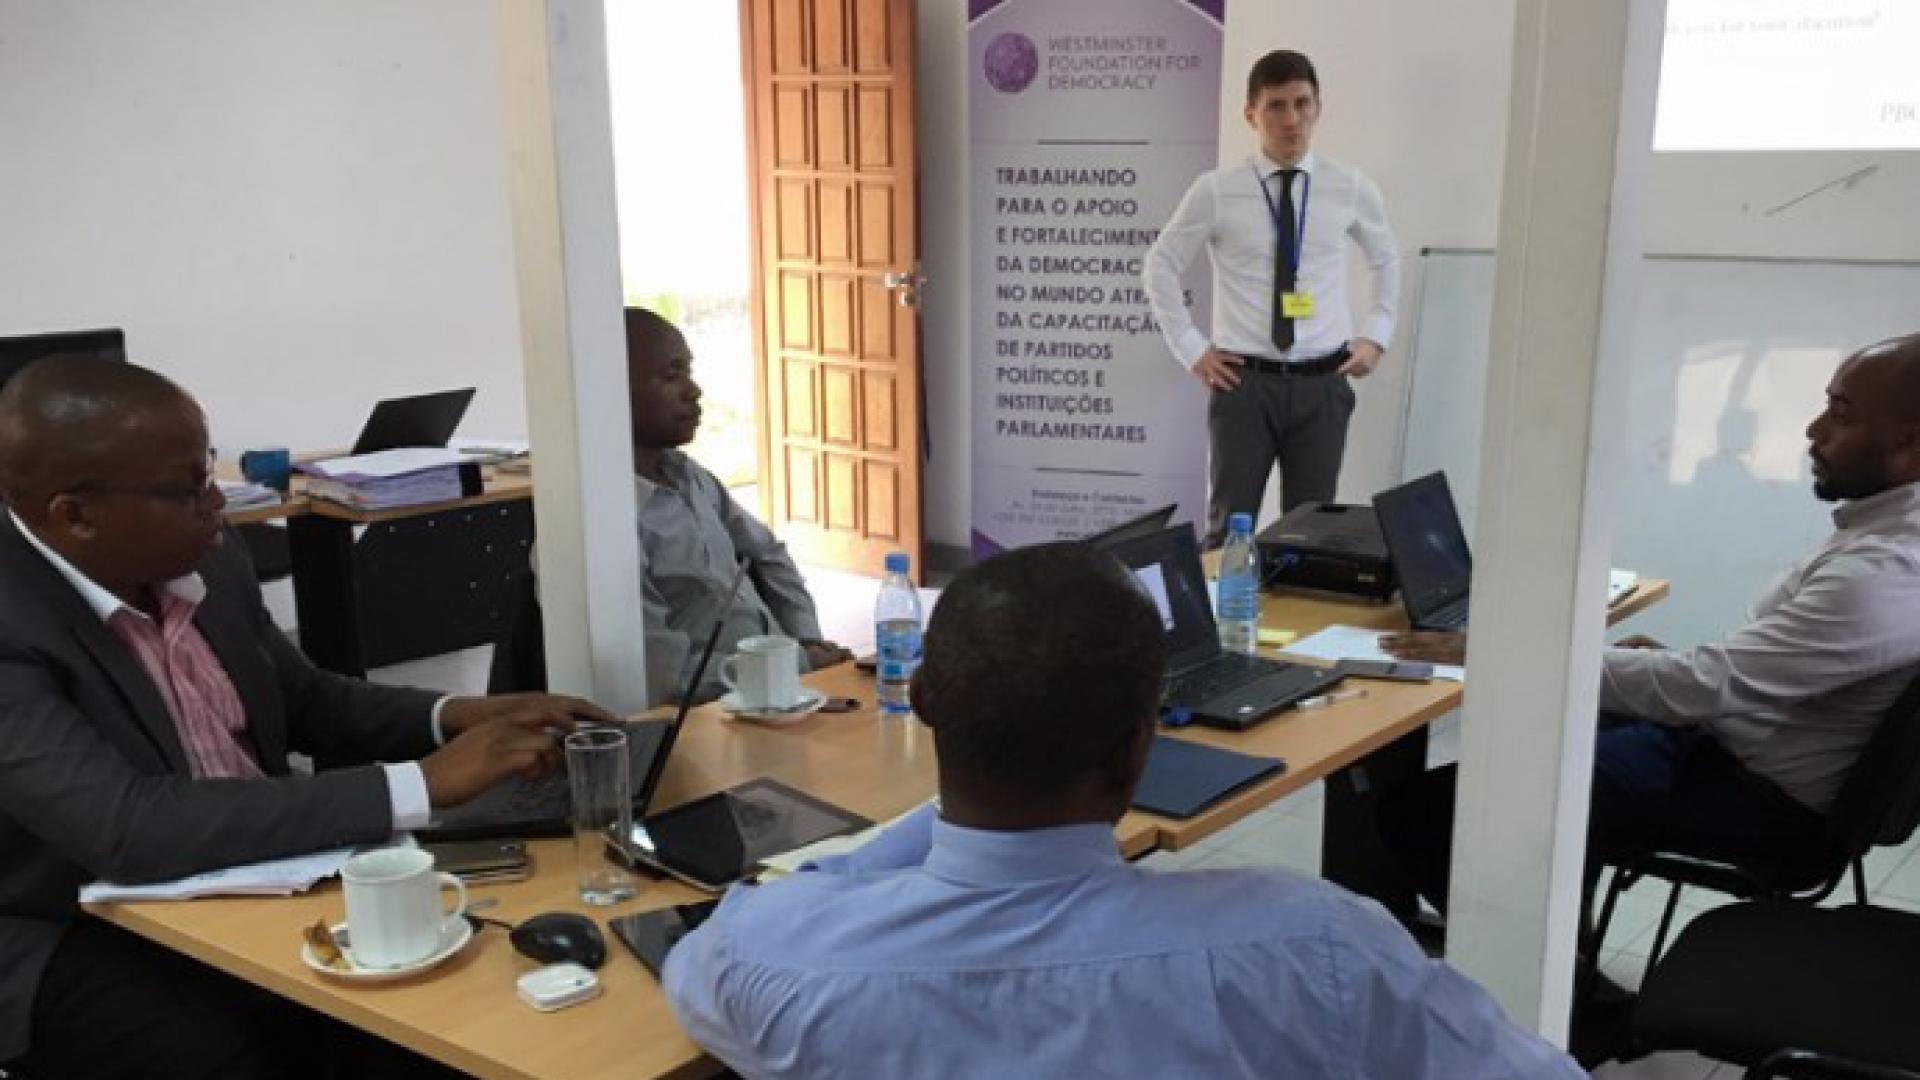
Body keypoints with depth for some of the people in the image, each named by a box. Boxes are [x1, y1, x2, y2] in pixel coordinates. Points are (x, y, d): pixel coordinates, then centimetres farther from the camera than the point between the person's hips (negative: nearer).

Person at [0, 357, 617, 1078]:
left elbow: (304, 702, 12)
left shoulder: (205, 560, -3)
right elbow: (131, 829, -35)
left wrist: (455, 717, -9)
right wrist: (423, 784, -34)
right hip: (81, 942, -5)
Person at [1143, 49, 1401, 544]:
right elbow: (1160, 268, 5)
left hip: (1322, 384, 2)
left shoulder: (1351, 189, 3)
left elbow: (1387, 260, 20)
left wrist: (1375, 336, 11)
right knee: (1230, 527, 4)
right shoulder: (1216, 191, -4)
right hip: (1244, 381, -2)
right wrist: (1191, 349, 0)